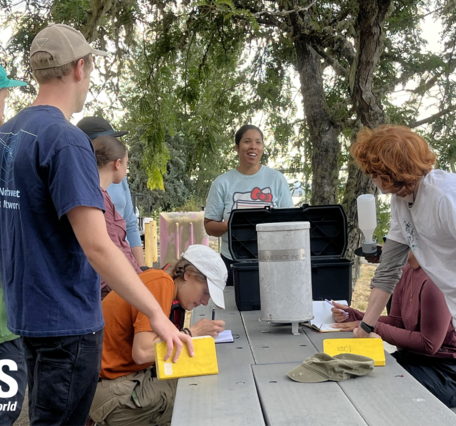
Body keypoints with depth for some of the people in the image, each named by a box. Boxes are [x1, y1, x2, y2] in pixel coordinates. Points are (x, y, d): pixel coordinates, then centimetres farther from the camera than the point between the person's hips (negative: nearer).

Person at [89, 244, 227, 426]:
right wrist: (192, 332, -16)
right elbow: (143, 352, -26)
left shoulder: (157, 280, 10)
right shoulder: (162, 282, -18)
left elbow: (151, 340, 6)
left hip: (123, 375, 9)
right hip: (112, 390, -9)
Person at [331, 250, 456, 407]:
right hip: (413, 356, 8)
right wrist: (351, 315, -5)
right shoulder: (407, 272, 2)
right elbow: (396, 321, 6)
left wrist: (374, 328, -21)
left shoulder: (435, 281, -24)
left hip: (443, 369, -7)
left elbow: (429, 345, -21)